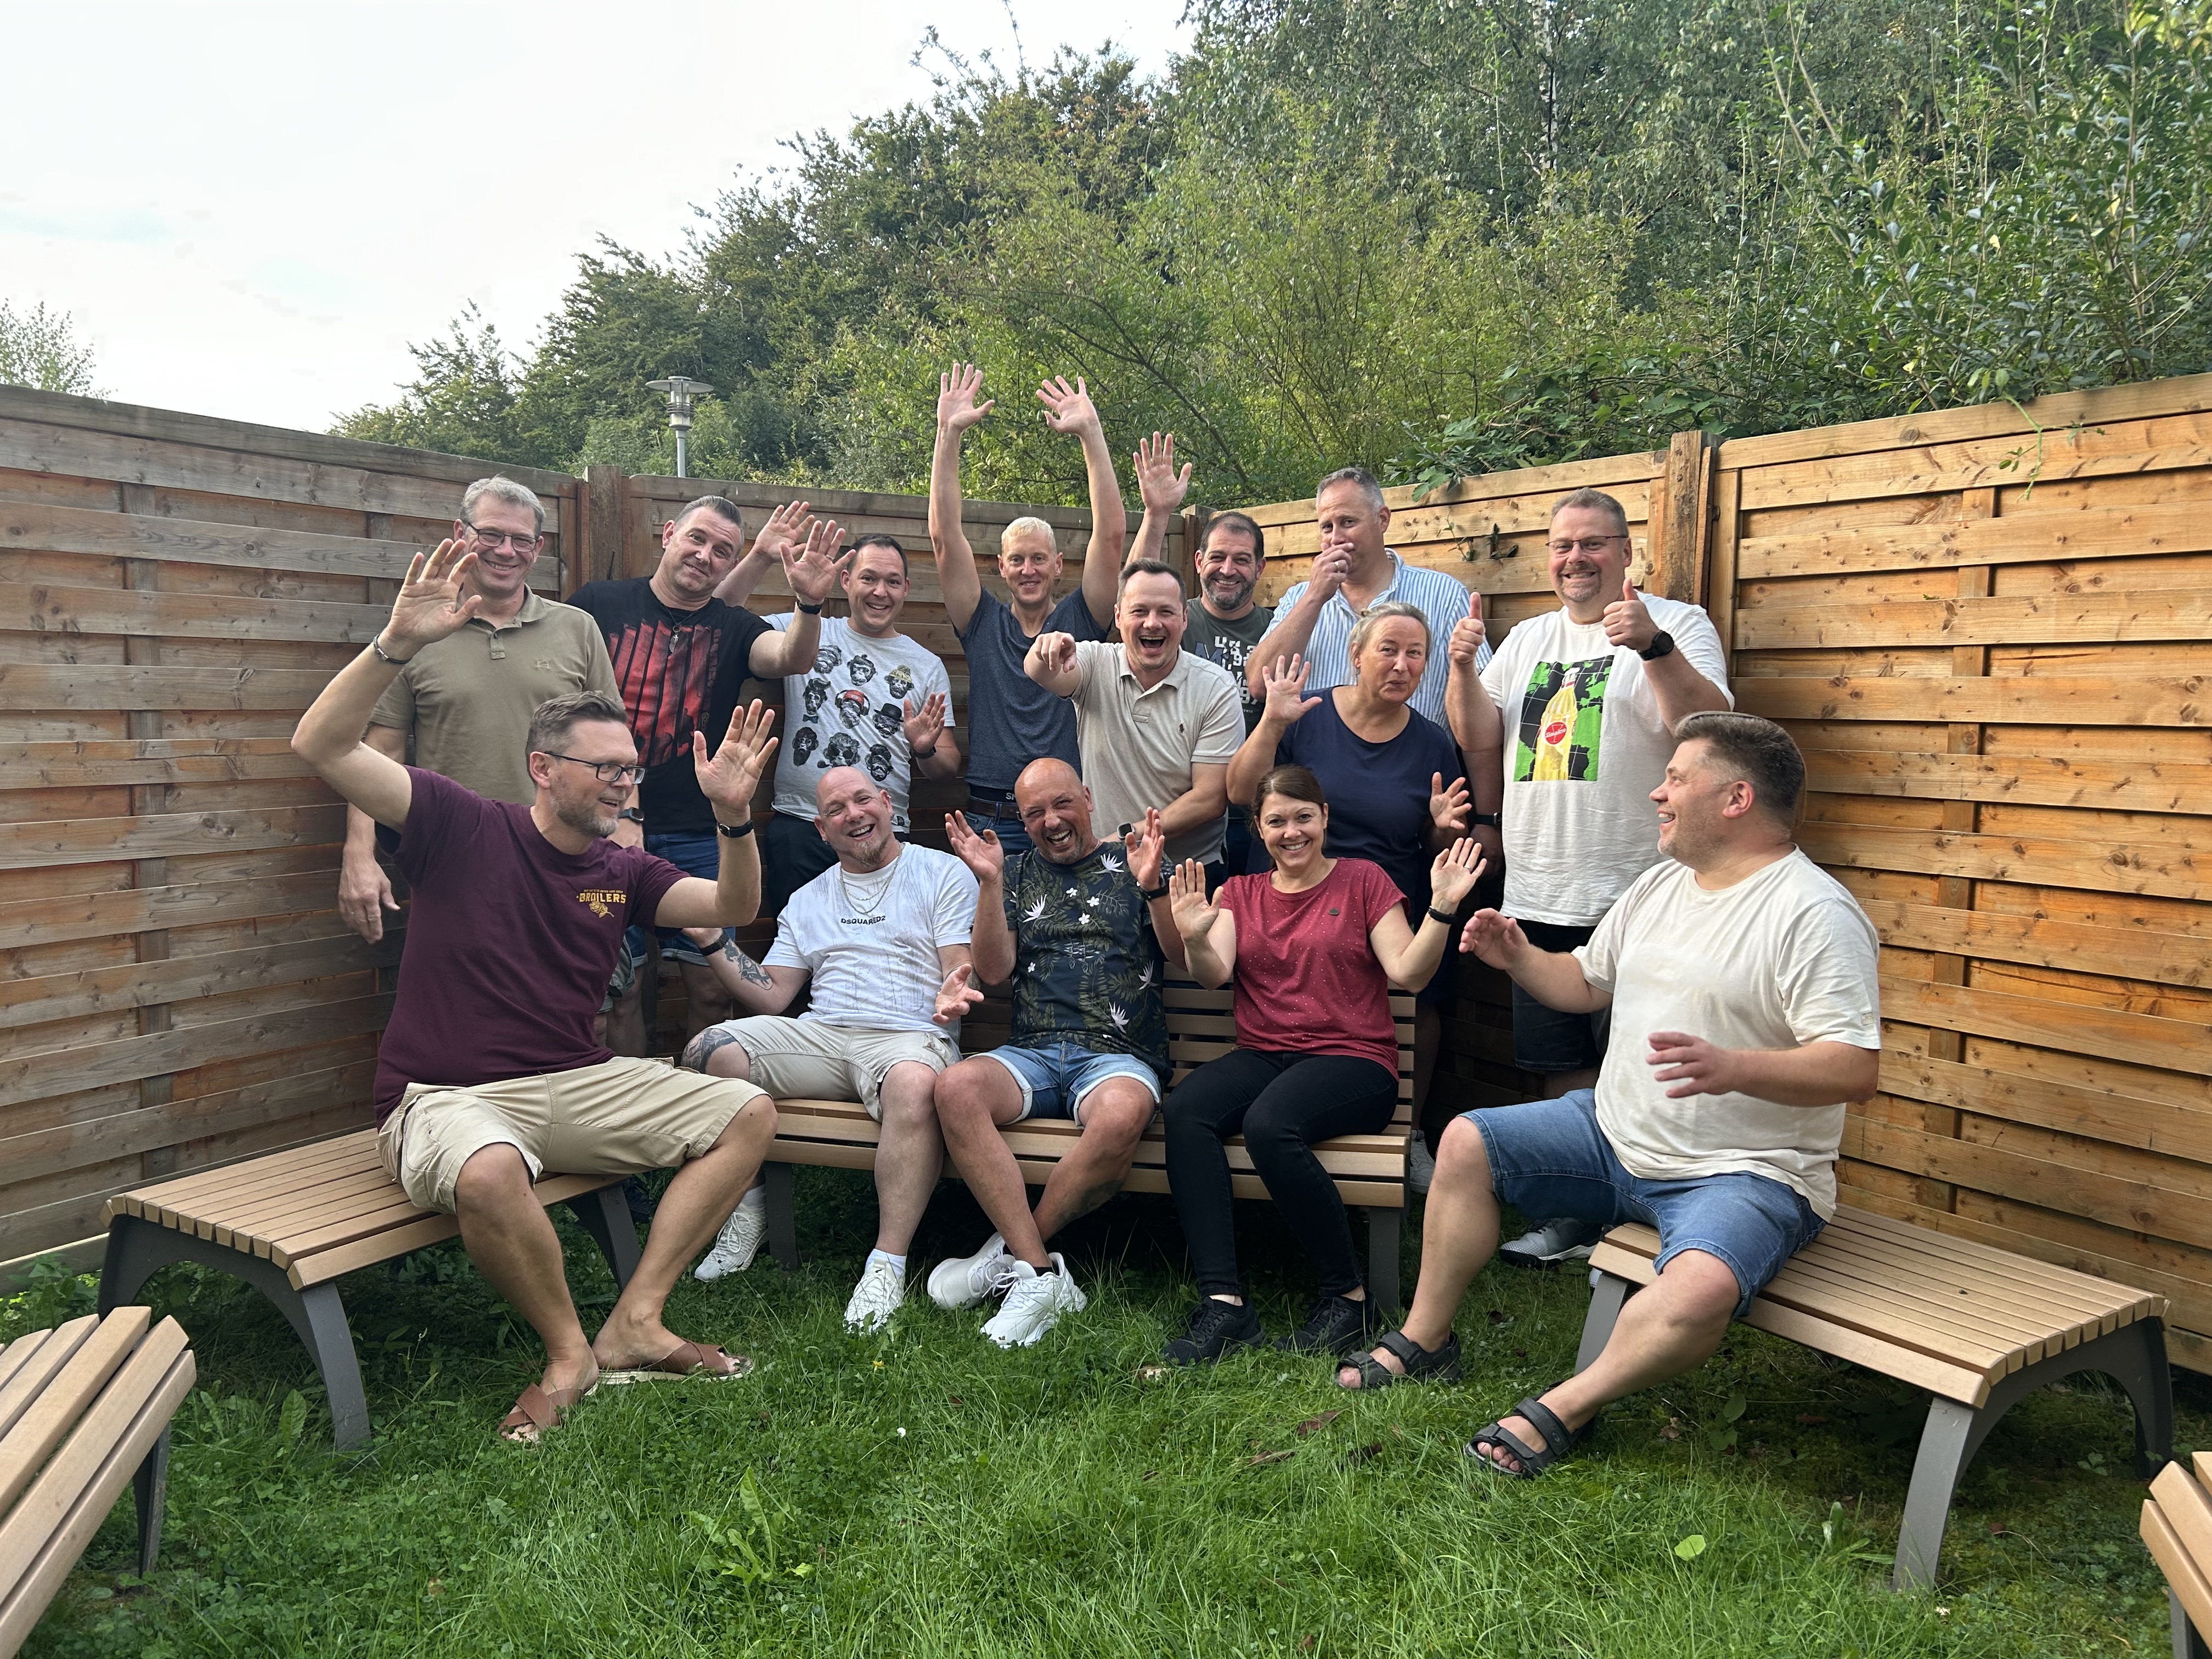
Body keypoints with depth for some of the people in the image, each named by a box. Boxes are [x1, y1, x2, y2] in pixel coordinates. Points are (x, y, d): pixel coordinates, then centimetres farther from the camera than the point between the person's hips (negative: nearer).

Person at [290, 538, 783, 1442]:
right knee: (490, 1174, -41)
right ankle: (569, 1353, -12)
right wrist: (398, 643, -30)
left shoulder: (622, 871, 10)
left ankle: (634, 1325, -8)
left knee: (749, 1115, -5)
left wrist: (734, 816, -17)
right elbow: (321, 747, -16)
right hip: (448, 1096, -6)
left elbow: (732, 908, 1)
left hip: (578, 1084, 6)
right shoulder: (464, 828, -6)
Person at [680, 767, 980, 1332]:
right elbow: (770, 997, 17)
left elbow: (961, 975, 1)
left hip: (909, 1038, -4)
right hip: (820, 1035, 4)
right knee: (708, 1050, -22)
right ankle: (746, 1205, -2)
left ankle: (888, 1266, -32)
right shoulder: (808, 901, 24)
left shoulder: (943, 874, 10)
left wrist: (952, 997, -23)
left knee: (915, 1084, -41)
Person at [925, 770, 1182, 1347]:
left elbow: (1185, 957, 5)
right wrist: (990, 882, -3)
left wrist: (1151, 885, -12)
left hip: (1119, 1054, -2)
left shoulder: (1131, 862, 14)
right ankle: (1041, 1273, -29)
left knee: (1121, 1117, -38)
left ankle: (1012, 1251, -16)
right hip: (1032, 1053, 2)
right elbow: (995, 970, 9)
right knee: (955, 1089, -31)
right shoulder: (1018, 873, 20)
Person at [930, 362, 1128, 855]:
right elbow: (945, 536, 2)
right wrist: (949, 434, -4)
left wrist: (1091, 432, -6)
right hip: (992, 823, 1)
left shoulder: (1080, 621, 7)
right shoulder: (984, 624, 9)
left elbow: (1112, 534, -2)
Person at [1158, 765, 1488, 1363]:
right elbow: (1213, 974, 1)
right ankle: (1224, 1302, -29)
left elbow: (1409, 973, -1)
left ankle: (1350, 1297, -17)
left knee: (1269, 1124, -35)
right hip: (1260, 1055, 4)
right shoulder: (1240, 893, 18)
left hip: (1353, 1060, -3)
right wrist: (1195, 940, -20)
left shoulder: (1363, 880, 9)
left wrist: (1441, 909, -16)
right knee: (1183, 1109, -28)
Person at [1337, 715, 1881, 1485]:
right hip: (1613, 1134, 8)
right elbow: (1585, 982, 22)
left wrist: (1733, 1068, -38)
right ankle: (1425, 1340, 15)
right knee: (1466, 1142, 4)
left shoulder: (1814, 913, -17)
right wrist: (1519, 958, 3)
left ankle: (1563, 1411, -15)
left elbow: (1857, 1068, -24)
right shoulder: (1658, 886, 10)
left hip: (1742, 1173, -8)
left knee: (1701, 1288, -37)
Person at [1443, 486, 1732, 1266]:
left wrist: (1652, 643, -29)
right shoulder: (1529, 638, 17)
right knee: (1563, 1069, 15)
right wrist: (1464, 667, -3)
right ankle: (1574, 1213, 28)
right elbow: (1480, 737, 12)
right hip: (1538, 900, 6)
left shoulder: (1677, 625, -2)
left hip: (1632, 900, -6)